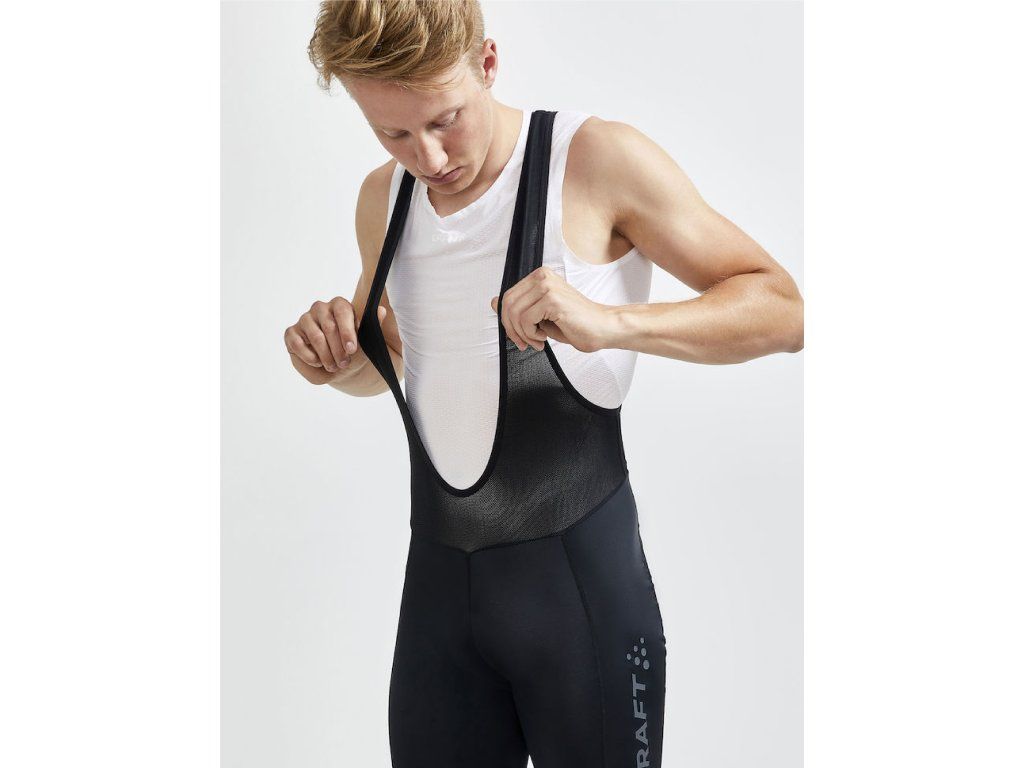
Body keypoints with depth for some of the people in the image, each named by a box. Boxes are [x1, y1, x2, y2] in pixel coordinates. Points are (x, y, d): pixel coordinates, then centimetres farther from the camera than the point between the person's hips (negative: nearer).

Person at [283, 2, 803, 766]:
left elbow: (783, 310, -11)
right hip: (438, 582, 5)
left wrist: (610, 323, -26)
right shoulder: (383, 199, 8)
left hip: (577, 576, -4)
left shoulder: (599, 160, -10)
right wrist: (340, 359, 0)